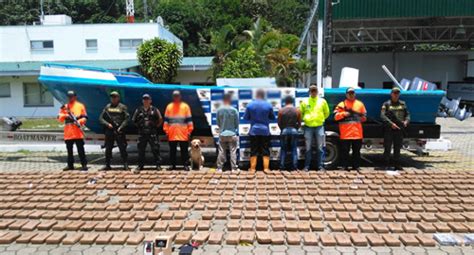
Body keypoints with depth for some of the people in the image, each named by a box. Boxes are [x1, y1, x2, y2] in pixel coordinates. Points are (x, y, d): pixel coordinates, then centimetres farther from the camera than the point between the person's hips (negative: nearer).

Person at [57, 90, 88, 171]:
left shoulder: (80, 106, 5)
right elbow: (59, 118, 8)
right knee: (69, 149, 9)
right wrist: (64, 115, -12)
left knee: (80, 149, -5)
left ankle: (84, 164, -3)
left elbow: (84, 117, 1)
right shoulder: (64, 107, 15)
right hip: (68, 132, 4)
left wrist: (79, 121, -17)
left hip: (78, 132, -4)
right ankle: (70, 165, 17)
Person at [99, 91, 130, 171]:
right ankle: (107, 165, 18)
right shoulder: (107, 107, 12)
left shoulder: (122, 107, 3)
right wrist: (107, 124, -6)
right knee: (108, 148, 8)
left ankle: (125, 165, 1)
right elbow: (101, 118, 10)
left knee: (122, 148, -4)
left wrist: (121, 127, -13)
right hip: (109, 131, 4)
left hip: (119, 131, -3)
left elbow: (127, 118, -4)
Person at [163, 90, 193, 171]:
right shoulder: (169, 106, 8)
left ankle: (186, 165, 8)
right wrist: (166, 130, 4)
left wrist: (189, 130, -1)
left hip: (183, 134, -2)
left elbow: (189, 119, 4)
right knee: (172, 150, 7)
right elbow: (166, 119, 10)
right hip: (172, 134, 2)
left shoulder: (185, 106, 4)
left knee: (184, 150, 2)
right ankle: (173, 165, 16)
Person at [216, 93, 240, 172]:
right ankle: (234, 168, 9)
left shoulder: (219, 110, -6)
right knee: (233, 152, 6)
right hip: (232, 134, -2)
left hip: (222, 134, 2)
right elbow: (237, 123, -2)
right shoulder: (234, 110, -10)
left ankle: (219, 168, 14)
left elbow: (217, 122, 3)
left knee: (221, 152, 9)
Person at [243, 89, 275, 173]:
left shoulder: (250, 105, -4)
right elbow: (273, 117, 7)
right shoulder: (268, 105, -4)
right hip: (265, 131, 0)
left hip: (254, 131, 0)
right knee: (265, 151, 8)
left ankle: (252, 168, 11)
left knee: (253, 151, 7)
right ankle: (266, 168, 9)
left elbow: (245, 117, 3)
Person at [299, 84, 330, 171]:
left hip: (319, 127, 0)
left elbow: (326, 113, 17)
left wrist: (321, 119, 11)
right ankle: (306, 166, 11)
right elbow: (300, 113, 15)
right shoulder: (304, 102, 6)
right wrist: (305, 119, 5)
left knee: (320, 148, 1)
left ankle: (321, 166, 8)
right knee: (308, 148, 4)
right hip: (308, 127, 0)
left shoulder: (322, 101, 7)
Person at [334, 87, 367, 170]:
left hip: (357, 133, 3)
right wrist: (343, 114, -17)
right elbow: (336, 116, -3)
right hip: (345, 133, -3)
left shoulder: (360, 104, 14)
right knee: (345, 151, 1)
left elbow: (364, 116, 19)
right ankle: (345, 166, 10)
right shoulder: (341, 104, 5)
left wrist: (362, 117, 0)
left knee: (356, 151, 8)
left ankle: (356, 166, 17)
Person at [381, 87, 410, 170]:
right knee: (387, 148, -1)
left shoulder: (402, 104, 13)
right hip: (389, 129, -4)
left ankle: (397, 165, 16)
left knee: (397, 148, 9)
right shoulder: (386, 104, 0)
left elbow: (407, 114, 15)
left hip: (399, 129, 4)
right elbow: (382, 116, -11)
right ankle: (386, 165, 6)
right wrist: (391, 123, -22)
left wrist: (406, 121, -7)